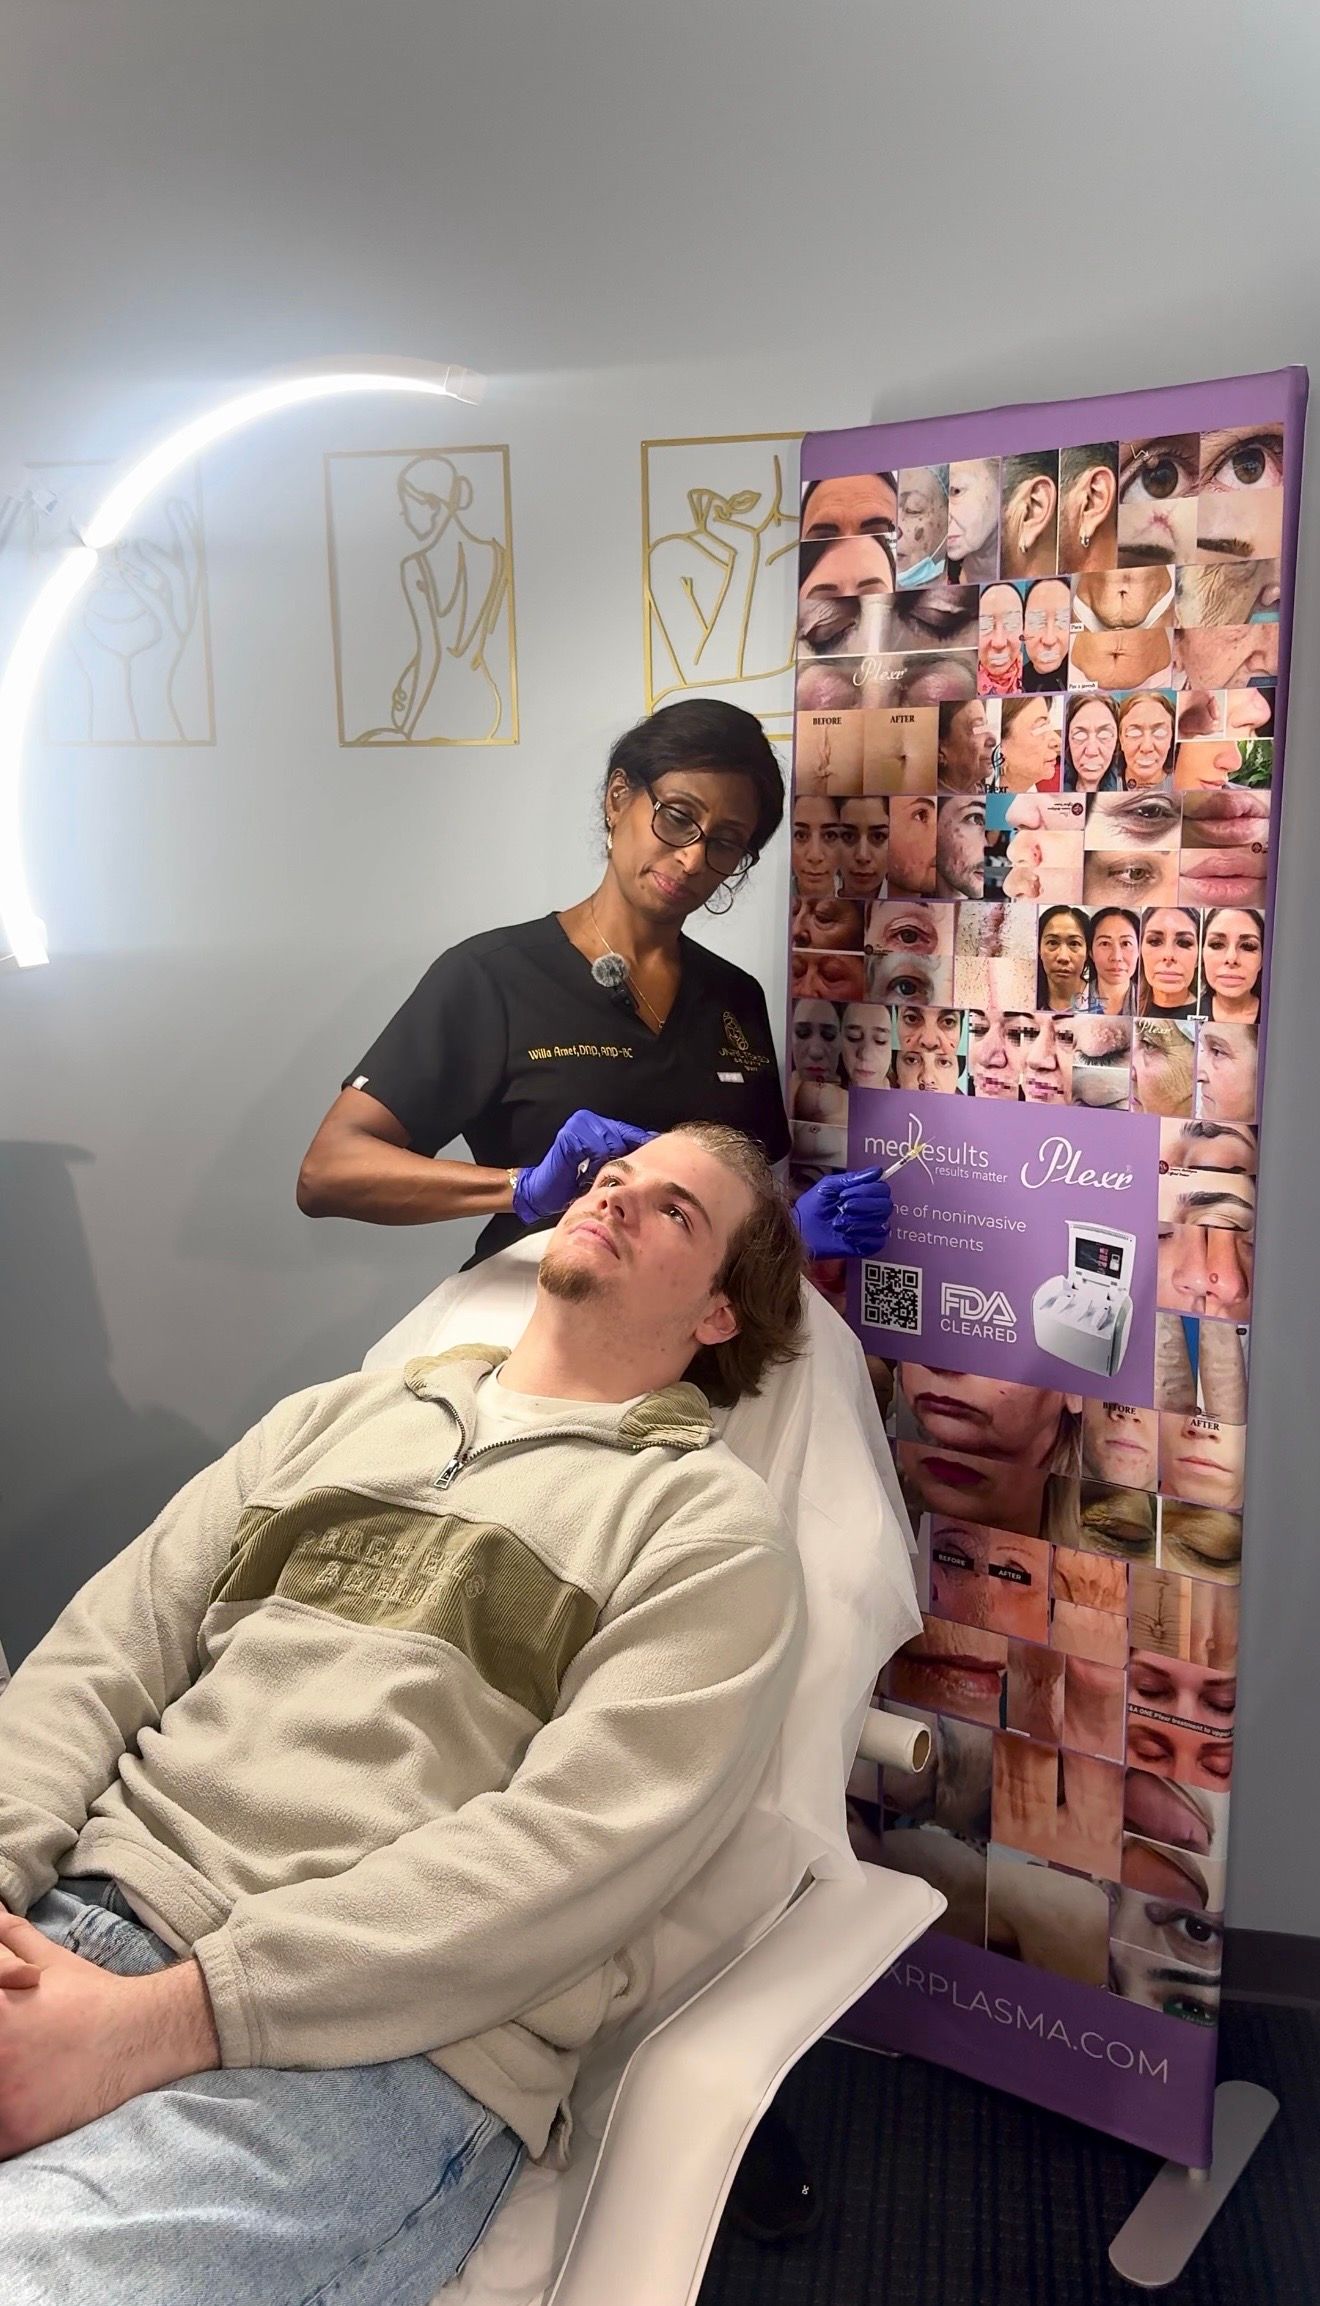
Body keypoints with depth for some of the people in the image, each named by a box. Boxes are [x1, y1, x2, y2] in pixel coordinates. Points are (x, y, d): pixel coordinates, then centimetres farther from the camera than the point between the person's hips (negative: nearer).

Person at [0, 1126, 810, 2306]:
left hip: (382, 2039, -5)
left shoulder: (709, 1520, 1)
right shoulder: (335, 1416, 18)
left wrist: (169, 2015, -18)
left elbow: (580, 1843, -12)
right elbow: (102, 1654, 12)